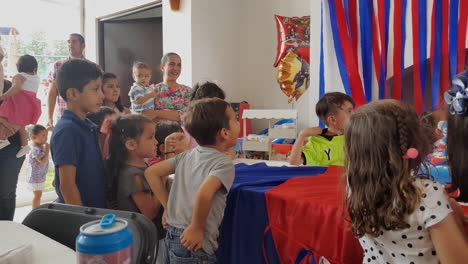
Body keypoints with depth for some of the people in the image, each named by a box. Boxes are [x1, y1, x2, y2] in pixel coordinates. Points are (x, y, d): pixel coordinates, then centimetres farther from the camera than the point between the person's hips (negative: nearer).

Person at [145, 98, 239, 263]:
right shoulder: (224, 163, -13)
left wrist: (167, 206, 11)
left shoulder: (186, 156, 8)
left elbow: (151, 172, 10)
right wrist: (197, 228, -19)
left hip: (172, 236, 7)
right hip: (192, 244, -7)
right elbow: (204, 192, -31)